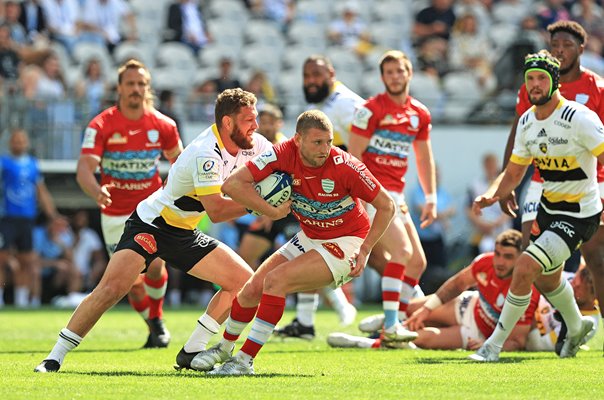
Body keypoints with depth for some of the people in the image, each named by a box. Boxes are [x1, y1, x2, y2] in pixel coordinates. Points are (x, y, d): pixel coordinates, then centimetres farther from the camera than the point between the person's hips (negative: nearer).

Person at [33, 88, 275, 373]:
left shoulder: (249, 143, -3)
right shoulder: (206, 154, -28)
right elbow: (216, 211, -32)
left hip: (184, 233, 8)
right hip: (149, 225, -8)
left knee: (244, 280, 0)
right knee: (112, 288, -26)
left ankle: (191, 352, 6)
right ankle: (55, 357, -17)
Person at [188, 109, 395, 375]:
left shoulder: (345, 167, -26)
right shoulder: (283, 154, -18)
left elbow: (387, 206, -14)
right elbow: (231, 184, -20)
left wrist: (365, 250, -19)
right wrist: (273, 212, -22)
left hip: (344, 243, -5)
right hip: (309, 239, 5)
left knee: (276, 280, -24)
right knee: (252, 289, 2)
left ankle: (245, 360, -14)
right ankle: (224, 348, 32)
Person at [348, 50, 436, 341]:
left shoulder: (420, 114, 11)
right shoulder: (371, 109, -8)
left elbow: (424, 158, 20)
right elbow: (353, 155, -10)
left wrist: (430, 198, 13)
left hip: (395, 194, 8)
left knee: (417, 262, 5)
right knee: (402, 251, -20)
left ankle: (396, 322, 14)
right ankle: (390, 325, -19)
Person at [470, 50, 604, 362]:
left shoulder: (579, 118, -21)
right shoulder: (526, 121, 2)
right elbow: (514, 172, 10)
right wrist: (492, 195, -8)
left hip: (579, 215, -8)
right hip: (548, 208, 8)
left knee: (525, 267, -19)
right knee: (545, 278, 22)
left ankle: (495, 344, -8)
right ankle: (577, 327, 52)